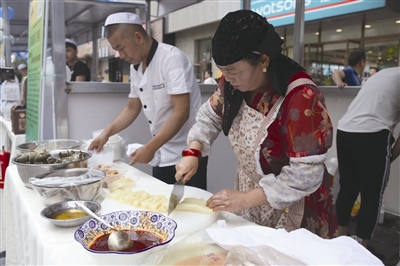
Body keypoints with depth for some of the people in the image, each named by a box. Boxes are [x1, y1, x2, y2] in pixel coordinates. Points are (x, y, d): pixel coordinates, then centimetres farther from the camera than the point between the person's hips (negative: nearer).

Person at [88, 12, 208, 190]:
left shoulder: (172, 58, -18)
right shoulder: (136, 67, 6)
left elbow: (182, 113, -23)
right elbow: (132, 108, 16)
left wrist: (150, 147, -22)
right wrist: (107, 133, 4)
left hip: (187, 154, -7)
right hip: (162, 155, 7)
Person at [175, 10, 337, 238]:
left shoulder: (301, 97, -30)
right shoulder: (233, 82, -9)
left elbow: (306, 174, -29)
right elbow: (211, 115, 7)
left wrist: (244, 199, -27)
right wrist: (193, 153, -9)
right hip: (250, 197, 6)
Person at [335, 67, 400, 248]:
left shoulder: (383, 74, 28)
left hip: (343, 131, 7)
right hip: (371, 136, -7)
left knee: (347, 189, 16)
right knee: (372, 197, 5)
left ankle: (341, 240, 28)